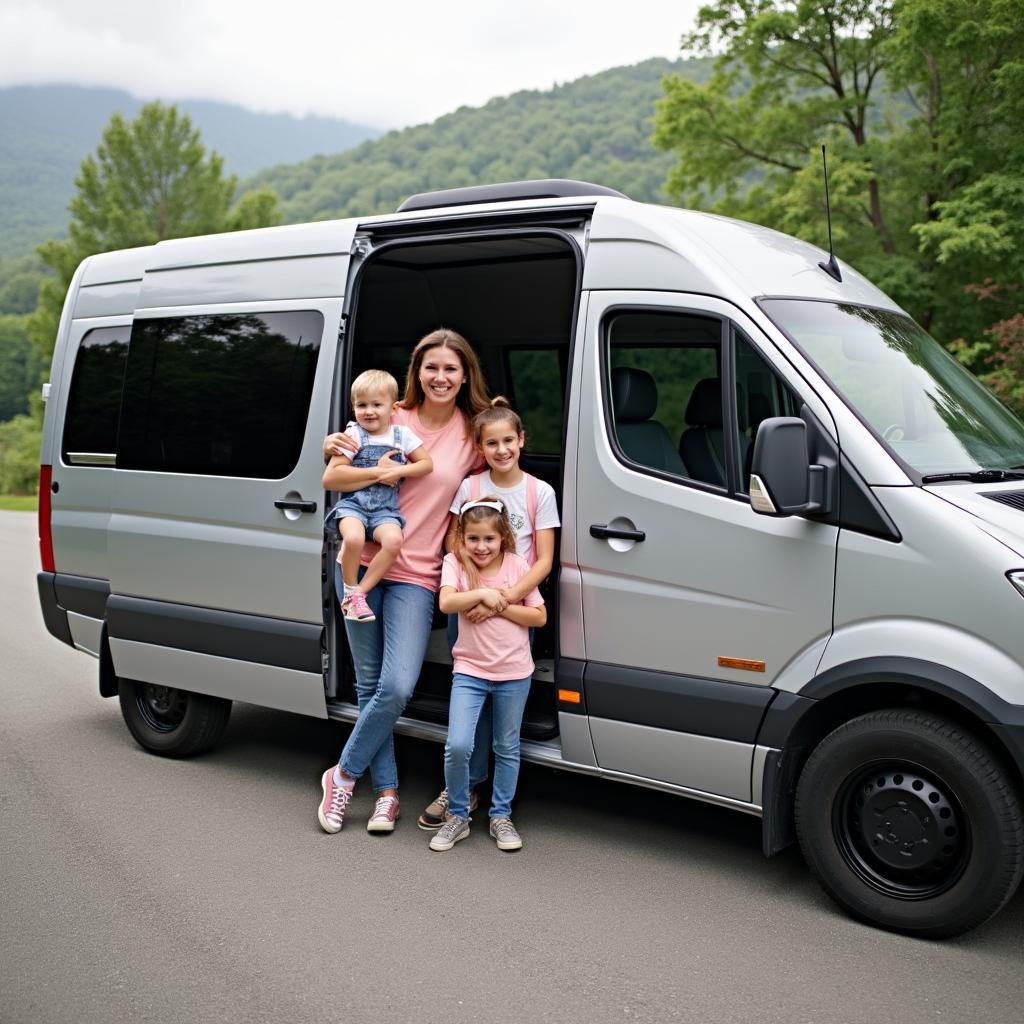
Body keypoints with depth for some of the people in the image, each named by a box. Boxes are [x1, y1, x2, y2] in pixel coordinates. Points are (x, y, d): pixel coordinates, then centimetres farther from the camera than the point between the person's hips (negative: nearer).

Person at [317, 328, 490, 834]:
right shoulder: (391, 420, 2)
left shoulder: (473, 434, 3)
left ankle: (344, 774, 9)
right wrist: (384, 472, -16)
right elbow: (331, 479, 1)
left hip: (416, 576, 0)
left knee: (397, 687, -13)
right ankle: (386, 791, 19)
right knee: (370, 683, 6)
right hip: (362, 564, 1)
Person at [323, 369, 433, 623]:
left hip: (385, 509, 2)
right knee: (354, 538, -34)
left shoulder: (402, 434, 8)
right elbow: (331, 476, -9)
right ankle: (350, 590, -6)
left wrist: (398, 471, -10)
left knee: (393, 540, -29)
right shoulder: (353, 436, -1)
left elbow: (427, 463, 7)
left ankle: (359, 593, -12)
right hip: (353, 502, -2)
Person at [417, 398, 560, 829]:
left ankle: (463, 786, 11)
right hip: (468, 605, 1)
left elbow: (543, 561, -5)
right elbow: (452, 547, 4)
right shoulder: (469, 487, 3)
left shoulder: (540, 492, -1)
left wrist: (505, 598, -20)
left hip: (515, 607, -1)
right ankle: (464, 786, 14)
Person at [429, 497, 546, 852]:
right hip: (470, 670, -1)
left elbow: (540, 616, -5)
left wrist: (501, 607, -15)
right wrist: (484, 594, -23)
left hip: (514, 673, 1)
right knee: (458, 746, -13)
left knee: (507, 748, 12)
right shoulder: (455, 562, -4)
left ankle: (501, 816, 28)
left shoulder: (517, 566, -4)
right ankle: (457, 816, 8)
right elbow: (446, 603, -20)